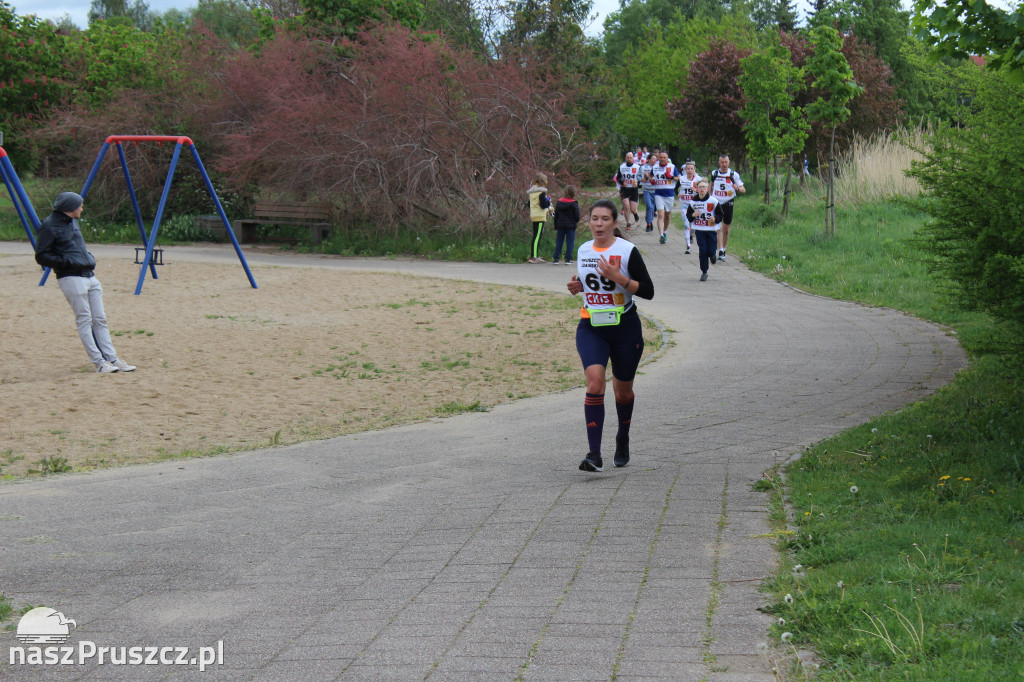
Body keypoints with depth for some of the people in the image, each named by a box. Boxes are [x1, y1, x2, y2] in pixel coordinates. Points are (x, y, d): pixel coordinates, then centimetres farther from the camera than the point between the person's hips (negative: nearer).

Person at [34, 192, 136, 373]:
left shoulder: (73, 222, 19)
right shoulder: (49, 226, -8)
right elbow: (41, 256, -10)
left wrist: (89, 258, 14)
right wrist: (67, 262, -16)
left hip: (89, 276, 9)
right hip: (71, 278, -9)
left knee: (100, 319, 7)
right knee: (84, 320, -7)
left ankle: (111, 358, 9)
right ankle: (98, 362, -6)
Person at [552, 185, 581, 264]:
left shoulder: (558, 202, 5)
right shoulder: (573, 203, -10)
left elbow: (556, 215, 9)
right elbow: (577, 215, -9)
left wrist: (556, 226, 16)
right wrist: (577, 221, 14)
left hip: (560, 226, 4)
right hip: (571, 226, -4)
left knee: (558, 242, 8)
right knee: (570, 243, 2)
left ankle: (556, 259, 4)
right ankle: (568, 259, -1)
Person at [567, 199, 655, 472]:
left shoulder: (627, 251, -8)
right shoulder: (583, 250, 6)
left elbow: (648, 291, -11)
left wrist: (618, 277, -23)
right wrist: (576, 287, 1)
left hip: (625, 327, -2)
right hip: (591, 328, 2)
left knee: (622, 390, 11)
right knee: (594, 382, -19)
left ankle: (623, 440, 41)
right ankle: (595, 455, -23)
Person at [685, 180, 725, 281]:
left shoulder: (713, 201, -5)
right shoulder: (693, 201, 1)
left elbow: (721, 215, 1)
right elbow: (688, 215, 11)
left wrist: (715, 219, -19)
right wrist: (693, 215, -11)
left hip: (711, 229, -1)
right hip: (699, 230, 1)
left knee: (711, 250, -5)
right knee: (702, 251, -4)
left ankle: (712, 255, 35)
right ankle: (704, 272, 8)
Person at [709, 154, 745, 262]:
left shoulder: (734, 175, -2)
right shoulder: (714, 173, 3)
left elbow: (743, 190, -2)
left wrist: (737, 188, -24)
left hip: (728, 204, 0)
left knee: (726, 230, 9)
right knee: (718, 228, -15)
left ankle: (723, 250, 26)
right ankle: (721, 252, -20)